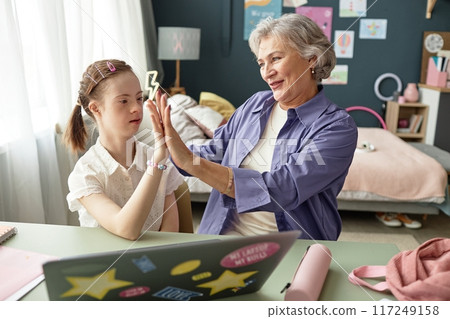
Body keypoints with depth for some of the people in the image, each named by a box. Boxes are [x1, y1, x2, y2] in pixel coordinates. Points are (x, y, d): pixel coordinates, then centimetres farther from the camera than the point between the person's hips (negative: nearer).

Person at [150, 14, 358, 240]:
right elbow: (213, 154, 12)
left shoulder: (338, 127, -13)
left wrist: (189, 161, -29)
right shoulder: (254, 104, 6)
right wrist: (169, 145, -8)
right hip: (222, 239, 4)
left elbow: (281, 189, -25)